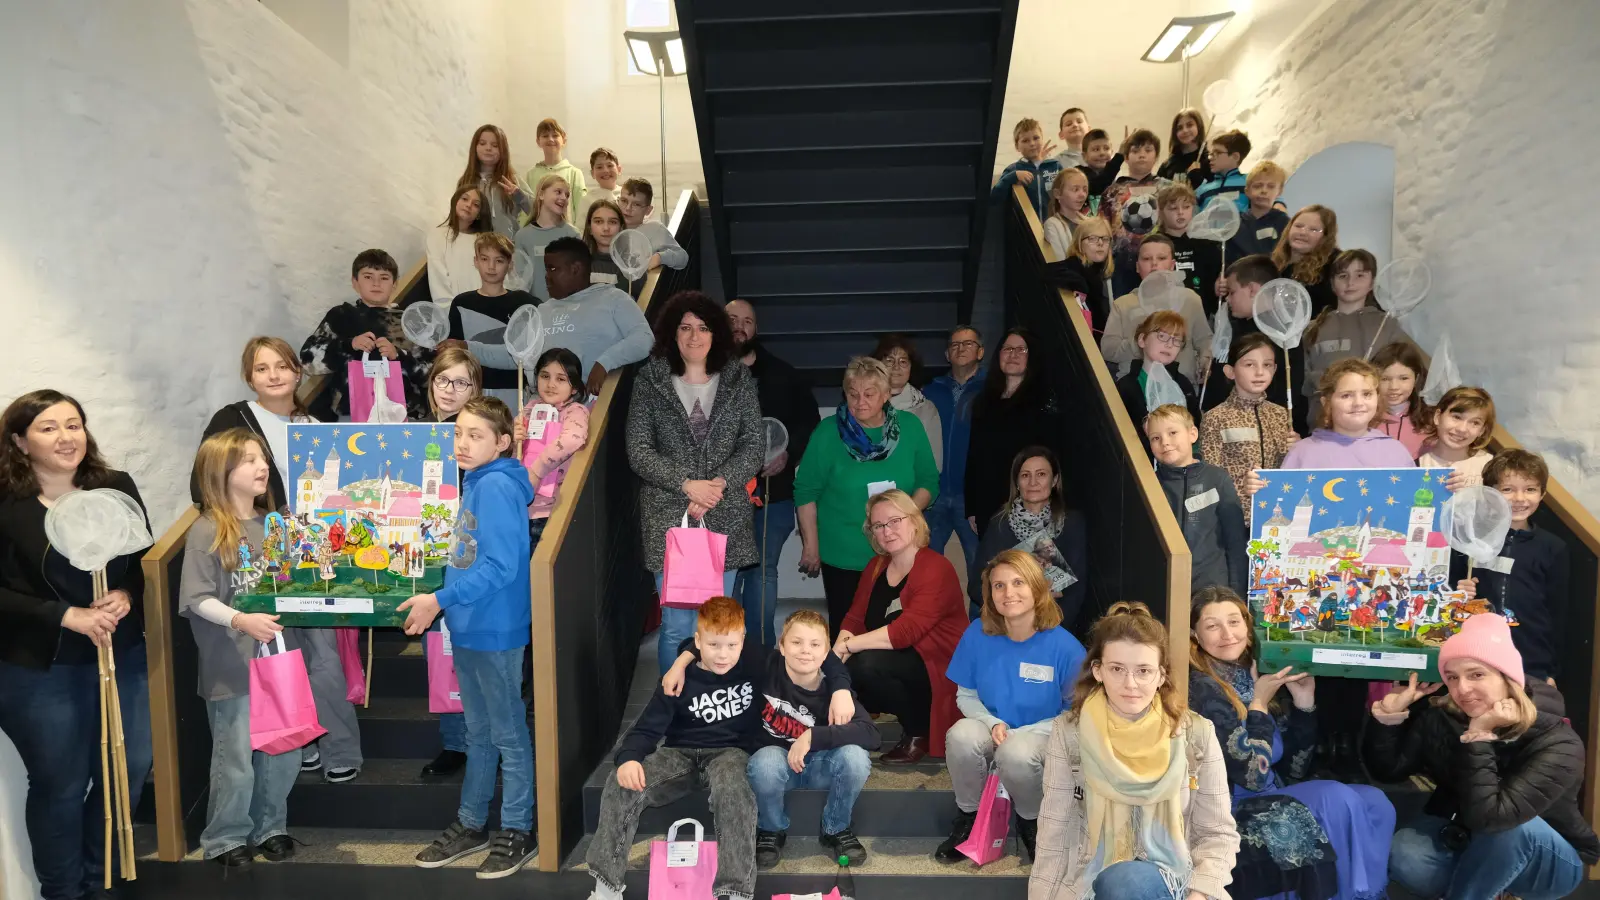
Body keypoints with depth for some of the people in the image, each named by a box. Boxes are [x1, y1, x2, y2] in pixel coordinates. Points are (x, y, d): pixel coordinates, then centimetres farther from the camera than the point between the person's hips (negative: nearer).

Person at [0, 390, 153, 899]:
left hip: (121, 658, 4)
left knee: (131, 768, 12)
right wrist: (67, 616, -21)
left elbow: (146, 561, 4)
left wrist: (125, 597, -16)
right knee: (60, 784, 9)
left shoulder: (118, 489, 0)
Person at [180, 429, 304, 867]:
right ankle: (226, 838, 27)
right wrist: (241, 620, -26)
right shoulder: (207, 532, -10)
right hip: (233, 667, -5)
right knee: (235, 761, 7)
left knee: (283, 755, 14)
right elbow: (198, 600, -13)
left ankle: (270, 828, 33)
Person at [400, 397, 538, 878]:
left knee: (508, 735, 6)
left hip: (495, 632, -9)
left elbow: (501, 567, -26)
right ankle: (472, 823, 34)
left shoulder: (498, 487, -20)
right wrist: (442, 601, 13)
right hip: (468, 630, 9)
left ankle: (517, 831, 21)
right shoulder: (476, 484, 8)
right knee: (478, 734, 20)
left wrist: (440, 600, -24)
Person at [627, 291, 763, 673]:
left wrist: (718, 484, -12)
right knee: (677, 626, -3)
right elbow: (639, 451, -3)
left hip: (725, 518, 2)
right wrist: (687, 485, -14)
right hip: (668, 516, -1)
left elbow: (753, 445, 2)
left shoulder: (738, 379, 6)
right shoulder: (649, 380, 1)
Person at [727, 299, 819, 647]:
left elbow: (809, 422, 8)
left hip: (773, 492, 2)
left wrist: (789, 453, -7)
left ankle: (760, 651, 20)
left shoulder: (784, 375, 7)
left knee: (763, 570, 10)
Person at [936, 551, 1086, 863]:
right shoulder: (978, 635, -11)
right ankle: (969, 815, -2)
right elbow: (965, 696, 2)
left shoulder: (1064, 646, -17)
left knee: (1016, 753, -36)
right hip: (990, 727, 2)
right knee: (961, 737, -32)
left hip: (1040, 734, -2)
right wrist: (992, 724, -18)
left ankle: (1031, 821, 0)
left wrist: (1022, 732, -18)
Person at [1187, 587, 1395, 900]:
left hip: (1270, 804, 8)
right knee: (1337, 799, -23)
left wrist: (1304, 705, 1)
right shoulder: (1199, 688, -16)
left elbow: (1294, 771, 10)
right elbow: (1253, 776, -21)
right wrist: (1258, 703, -12)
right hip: (1229, 815, -8)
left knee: (1373, 801, -6)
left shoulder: (1256, 680, 9)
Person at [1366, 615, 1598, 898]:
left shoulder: (1557, 745, -28)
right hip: (1463, 841, 4)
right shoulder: (1442, 719, -14)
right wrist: (1389, 714, -23)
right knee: (1402, 859, -26)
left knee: (1511, 828, -36)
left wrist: (1478, 738, -39)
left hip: (1552, 862, -3)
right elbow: (1388, 770, -11)